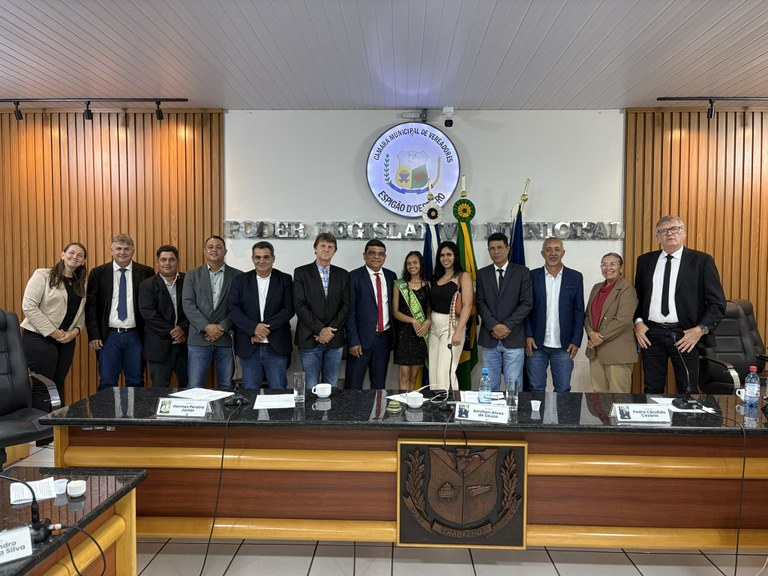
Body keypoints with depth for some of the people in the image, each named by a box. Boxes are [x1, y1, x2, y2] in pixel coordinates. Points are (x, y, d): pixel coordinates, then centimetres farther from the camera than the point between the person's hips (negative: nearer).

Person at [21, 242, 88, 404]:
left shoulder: (81, 284, 13)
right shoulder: (43, 275, -5)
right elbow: (28, 306, -12)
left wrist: (75, 331, -7)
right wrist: (53, 332, -14)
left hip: (67, 341, 5)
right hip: (39, 338, -5)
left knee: (58, 384, 11)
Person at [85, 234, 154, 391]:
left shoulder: (146, 272, 0)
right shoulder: (98, 273, 3)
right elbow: (91, 306, 3)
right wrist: (93, 335, -3)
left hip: (135, 336, 0)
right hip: (108, 336, 0)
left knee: (136, 382, 9)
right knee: (107, 383, 7)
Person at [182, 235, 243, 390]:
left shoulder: (237, 276, 6)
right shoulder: (192, 275, 9)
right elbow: (188, 304, -1)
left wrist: (223, 328, -11)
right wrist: (206, 327, -13)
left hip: (226, 338, 0)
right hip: (199, 338, 0)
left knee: (226, 387, 7)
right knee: (195, 387, 0)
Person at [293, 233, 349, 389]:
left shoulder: (343, 275, 10)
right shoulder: (301, 272, 2)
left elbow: (346, 306, 4)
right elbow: (299, 305, -6)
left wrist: (331, 331, -8)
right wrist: (319, 330, -12)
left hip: (334, 340, 2)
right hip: (309, 339, -2)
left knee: (331, 386, 8)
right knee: (310, 387, 2)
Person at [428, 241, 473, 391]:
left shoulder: (463, 276, -5)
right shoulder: (437, 277, 14)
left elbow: (467, 305, -13)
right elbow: (432, 304, 14)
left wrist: (458, 332, -20)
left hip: (451, 325, -6)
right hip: (434, 326, 7)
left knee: (445, 372, -10)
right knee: (433, 372, 9)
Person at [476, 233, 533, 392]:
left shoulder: (522, 272, 2)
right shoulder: (482, 274, 9)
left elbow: (527, 303, -4)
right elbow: (480, 303, 2)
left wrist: (507, 326, -12)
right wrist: (494, 326, -13)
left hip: (514, 338, -2)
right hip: (488, 338, 2)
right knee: (490, 386, 8)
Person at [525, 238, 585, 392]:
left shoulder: (575, 277, 4)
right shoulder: (532, 276, 2)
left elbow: (579, 311, 4)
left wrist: (576, 341, -2)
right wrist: (528, 336, -6)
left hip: (564, 345, 0)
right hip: (536, 344, 0)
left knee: (563, 390, 7)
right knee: (536, 390, 7)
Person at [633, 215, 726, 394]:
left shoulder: (702, 260, 0)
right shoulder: (645, 260, 10)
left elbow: (718, 303, -2)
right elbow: (636, 296, 15)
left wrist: (700, 329, -13)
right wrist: (638, 322, 0)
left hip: (685, 336, -2)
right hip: (651, 334, 3)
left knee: (688, 393, 4)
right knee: (652, 391, 9)